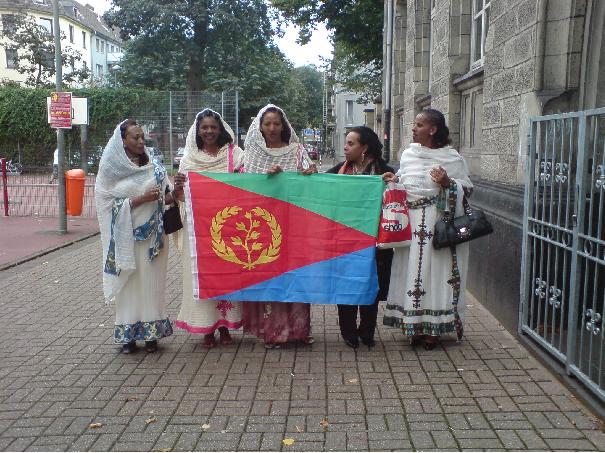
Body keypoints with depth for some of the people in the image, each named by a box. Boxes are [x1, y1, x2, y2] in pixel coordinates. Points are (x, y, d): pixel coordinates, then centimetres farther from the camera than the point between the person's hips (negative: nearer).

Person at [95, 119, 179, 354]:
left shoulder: (154, 168, 6)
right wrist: (142, 198, -16)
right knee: (128, 283, 2)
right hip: (126, 237, -2)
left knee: (151, 282, 4)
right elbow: (112, 205, -7)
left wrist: (175, 192, -13)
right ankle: (128, 334, 12)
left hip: (152, 235, 2)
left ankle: (151, 333, 13)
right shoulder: (110, 171, -1)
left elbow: (163, 199, 8)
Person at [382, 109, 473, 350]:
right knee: (410, 270, 5)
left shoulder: (451, 157, -3)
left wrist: (447, 183, -18)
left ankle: (433, 328, 10)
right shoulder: (408, 154, 12)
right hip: (409, 221, 5)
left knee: (434, 271, -1)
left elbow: (467, 188, -1)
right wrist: (393, 179, 3)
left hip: (436, 223, -4)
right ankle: (415, 326, 16)